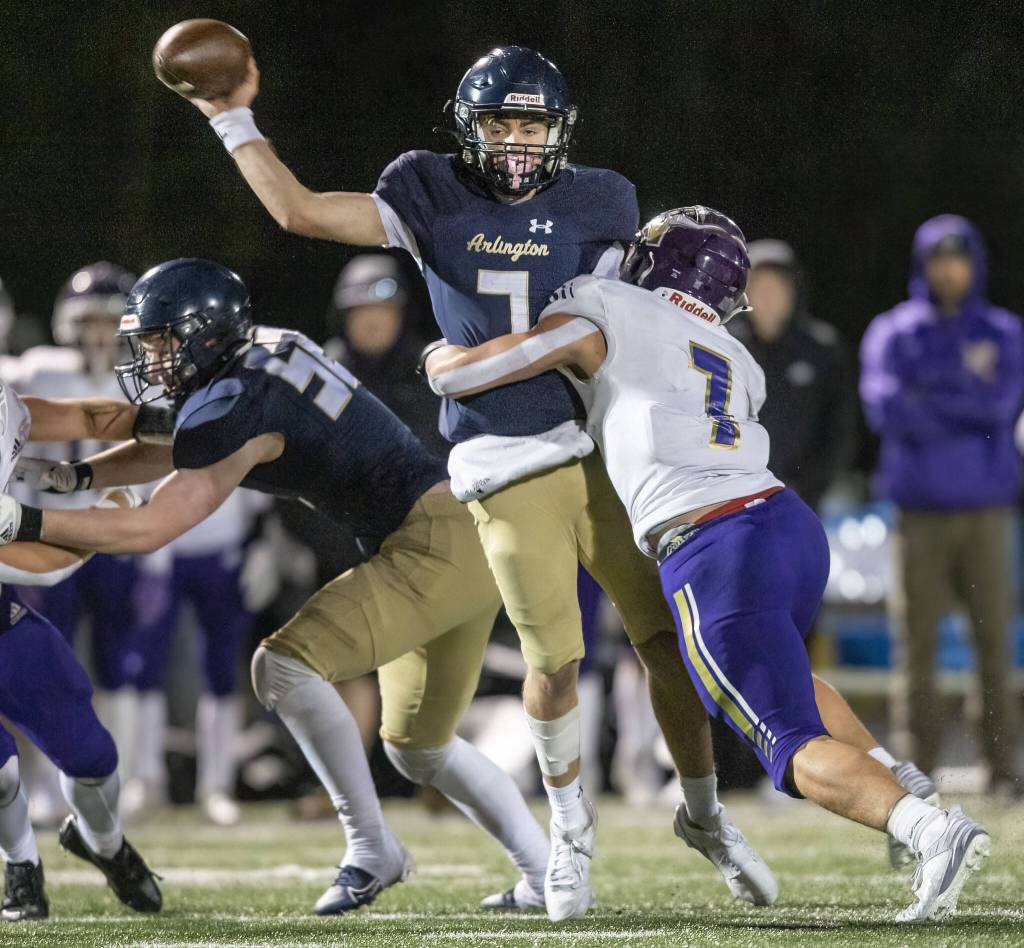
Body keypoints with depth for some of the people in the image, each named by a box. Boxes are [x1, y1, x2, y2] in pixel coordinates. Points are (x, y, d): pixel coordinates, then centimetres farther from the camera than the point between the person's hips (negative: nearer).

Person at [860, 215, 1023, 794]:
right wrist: (967, 402, -8)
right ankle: (916, 763, -2)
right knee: (917, 638, -4)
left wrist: (929, 395, -7)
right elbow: (884, 407, -8)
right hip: (921, 507, -1)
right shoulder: (894, 333, 8)